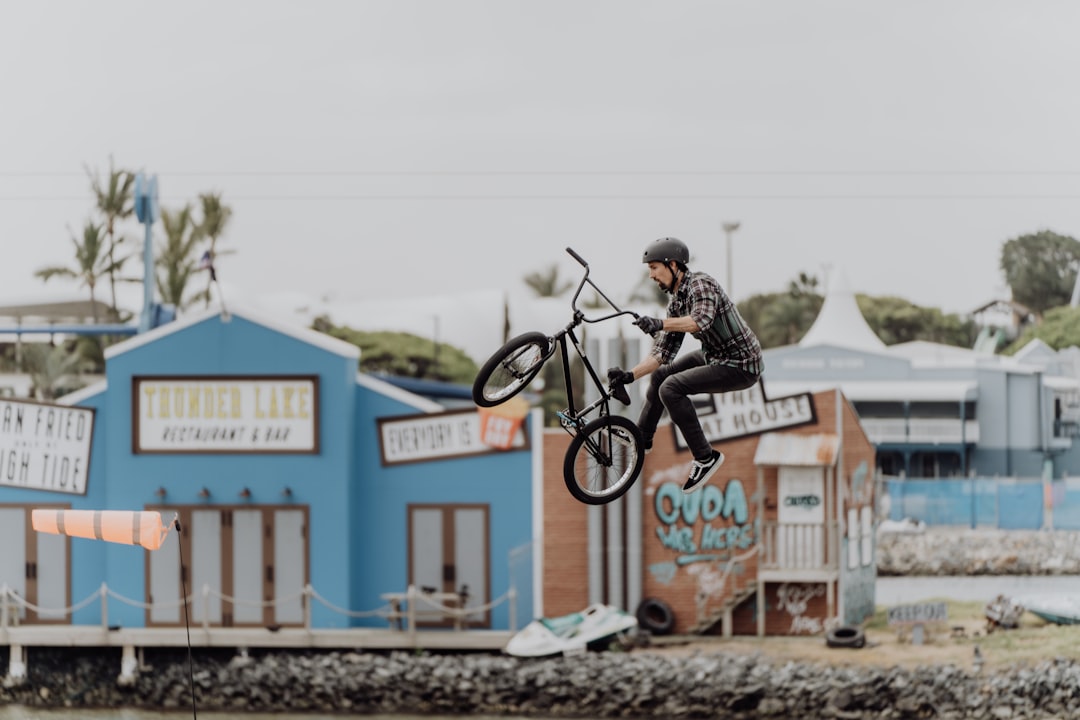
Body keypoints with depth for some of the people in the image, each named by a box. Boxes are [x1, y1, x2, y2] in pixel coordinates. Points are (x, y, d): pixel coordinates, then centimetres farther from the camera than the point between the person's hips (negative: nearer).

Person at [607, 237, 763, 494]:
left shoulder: (701, 284, -20)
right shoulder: (675, 303, 7)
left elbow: (701, 320, -41)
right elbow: (661, 352, 5)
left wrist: (660, 324, -50)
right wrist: (629, 375, -8)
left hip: (740, 366, -10)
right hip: (715, 356, 10)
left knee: (671, 388, -22)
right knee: (659, 374, 21)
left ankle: (705, 458, -15)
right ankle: (641, 439, 39)